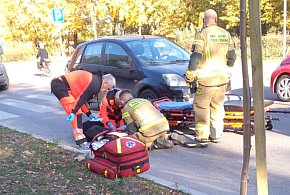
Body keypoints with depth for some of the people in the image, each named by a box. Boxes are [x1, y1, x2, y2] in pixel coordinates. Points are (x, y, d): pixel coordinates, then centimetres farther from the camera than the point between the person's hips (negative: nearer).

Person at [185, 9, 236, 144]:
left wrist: (189, 76, -5)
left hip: (206, 78, -5)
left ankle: (202, 135, 4)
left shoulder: (202, 34, -10)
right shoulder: (226, 34, 6)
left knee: (201, 107, 5)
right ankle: (216, 134, 15)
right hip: (222, 77, 5)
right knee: (218, 107, 13)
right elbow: (232, 56, 11)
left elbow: (195, 57, -13)